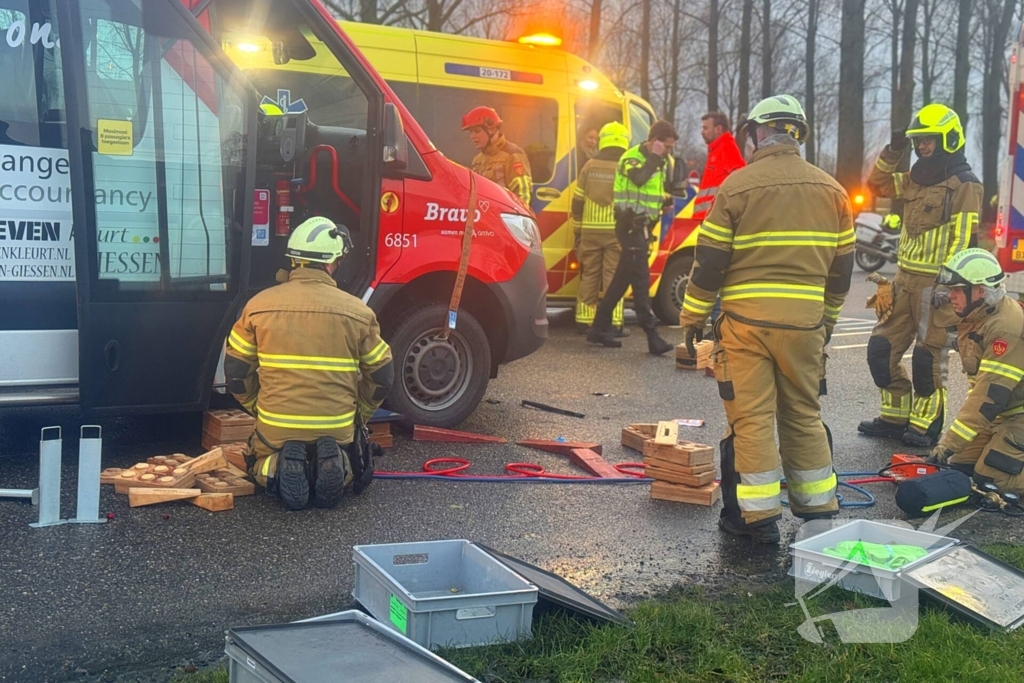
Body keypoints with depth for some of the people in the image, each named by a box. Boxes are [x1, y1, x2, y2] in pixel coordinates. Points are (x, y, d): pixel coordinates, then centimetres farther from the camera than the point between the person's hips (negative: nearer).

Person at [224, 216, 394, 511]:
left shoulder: (259, 305, -3)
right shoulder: (357, 311, -5)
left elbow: (236, 369, 3)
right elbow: (382, 375, 2)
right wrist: (358, 414, 19)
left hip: (275, 426, 0)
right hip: (338, 428, 0)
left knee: (262, 468, 32)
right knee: (353, 472, 31)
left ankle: (279, 469, -5)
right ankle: (336, 466, -6)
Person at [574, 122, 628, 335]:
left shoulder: (590, 166, 5)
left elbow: (577, 202, 7)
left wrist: (577, 230, 15)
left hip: (590, 231, 3)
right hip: (616, 232, -3)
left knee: (589, 275, 11)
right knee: (614, 276, 0)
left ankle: (584, 320, 12)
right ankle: (613, 322, -3)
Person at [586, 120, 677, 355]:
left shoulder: (662, 161, 13)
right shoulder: (632, 158, -12)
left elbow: (667, 185, 22)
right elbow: (639, 178, -29)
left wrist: (666, 198, 2)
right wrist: (655, 157, -19)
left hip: (643, 226, 9)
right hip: (631, 226, -9)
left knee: (623, 278, 12)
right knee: (641, 279, -12)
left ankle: (599, 328, 20)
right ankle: (652, 336, -15)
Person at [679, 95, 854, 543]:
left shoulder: (737, 186, -6)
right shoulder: (831, 190, 8)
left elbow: (710, 259, -6)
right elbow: (841, 266, 14)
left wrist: (693, 317, 4)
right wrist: (827, 319, 25)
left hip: (746, 321, -4)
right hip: (805, 322, 4)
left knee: (751, 417, 1)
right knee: (804, 415, 16)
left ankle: (758, 516, 4)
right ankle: (818, 508, 23)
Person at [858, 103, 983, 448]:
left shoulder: (964, 185, -9)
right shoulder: (915, 179, 13)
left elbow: (961, 239, -15)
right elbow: (877, 184, 24)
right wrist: (892, 152, 10)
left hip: (935, 283, -7)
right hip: (904, 278, 8)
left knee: (928, 358, -1)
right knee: (881, 349, 7)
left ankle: (924, 425, 12)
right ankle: (895, 417, 19)